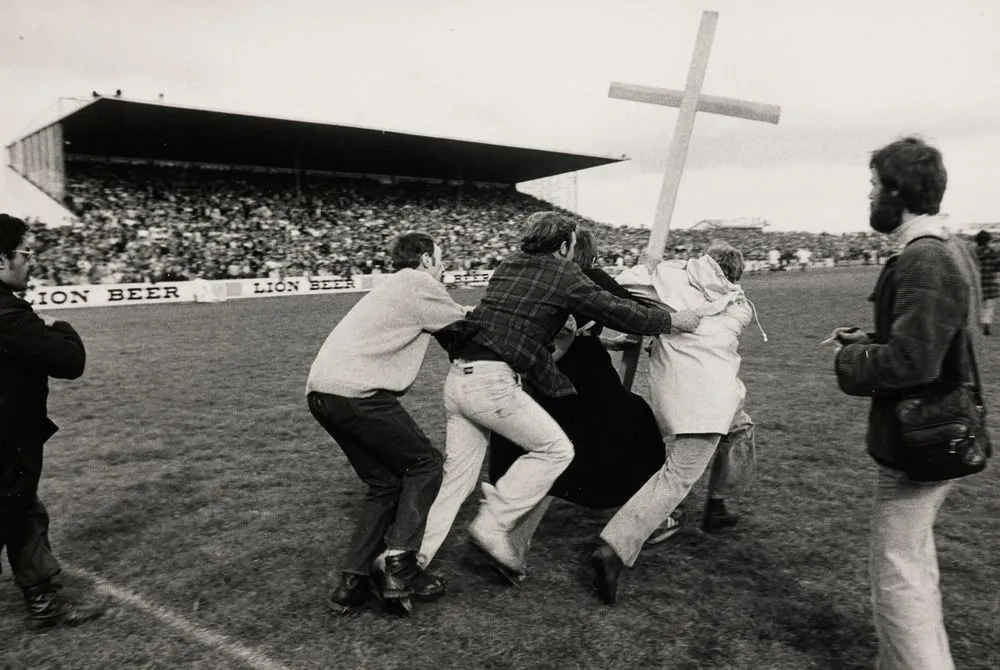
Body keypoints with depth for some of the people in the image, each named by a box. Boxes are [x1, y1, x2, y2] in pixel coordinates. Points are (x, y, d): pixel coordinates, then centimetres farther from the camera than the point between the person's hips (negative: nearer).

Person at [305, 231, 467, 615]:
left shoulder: (395, 287, 26)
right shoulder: (418, 283, -2)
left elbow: (454, 320, 26)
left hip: (320, 390, 9)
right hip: (355, 392, -9)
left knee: (385, 482, 16)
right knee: (424, 463, 5)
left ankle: (352, 583, 14)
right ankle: (400, 570, -2)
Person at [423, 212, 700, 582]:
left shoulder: (507, 266, 21)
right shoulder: (563, 273, 0)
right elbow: (613, 309, 0)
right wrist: (671, 320, 12)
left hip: (459, 377, 8)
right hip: (492, 381, -8)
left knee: (457, 476, 13)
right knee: (555, 448, 5)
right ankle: (492, 524, 2)